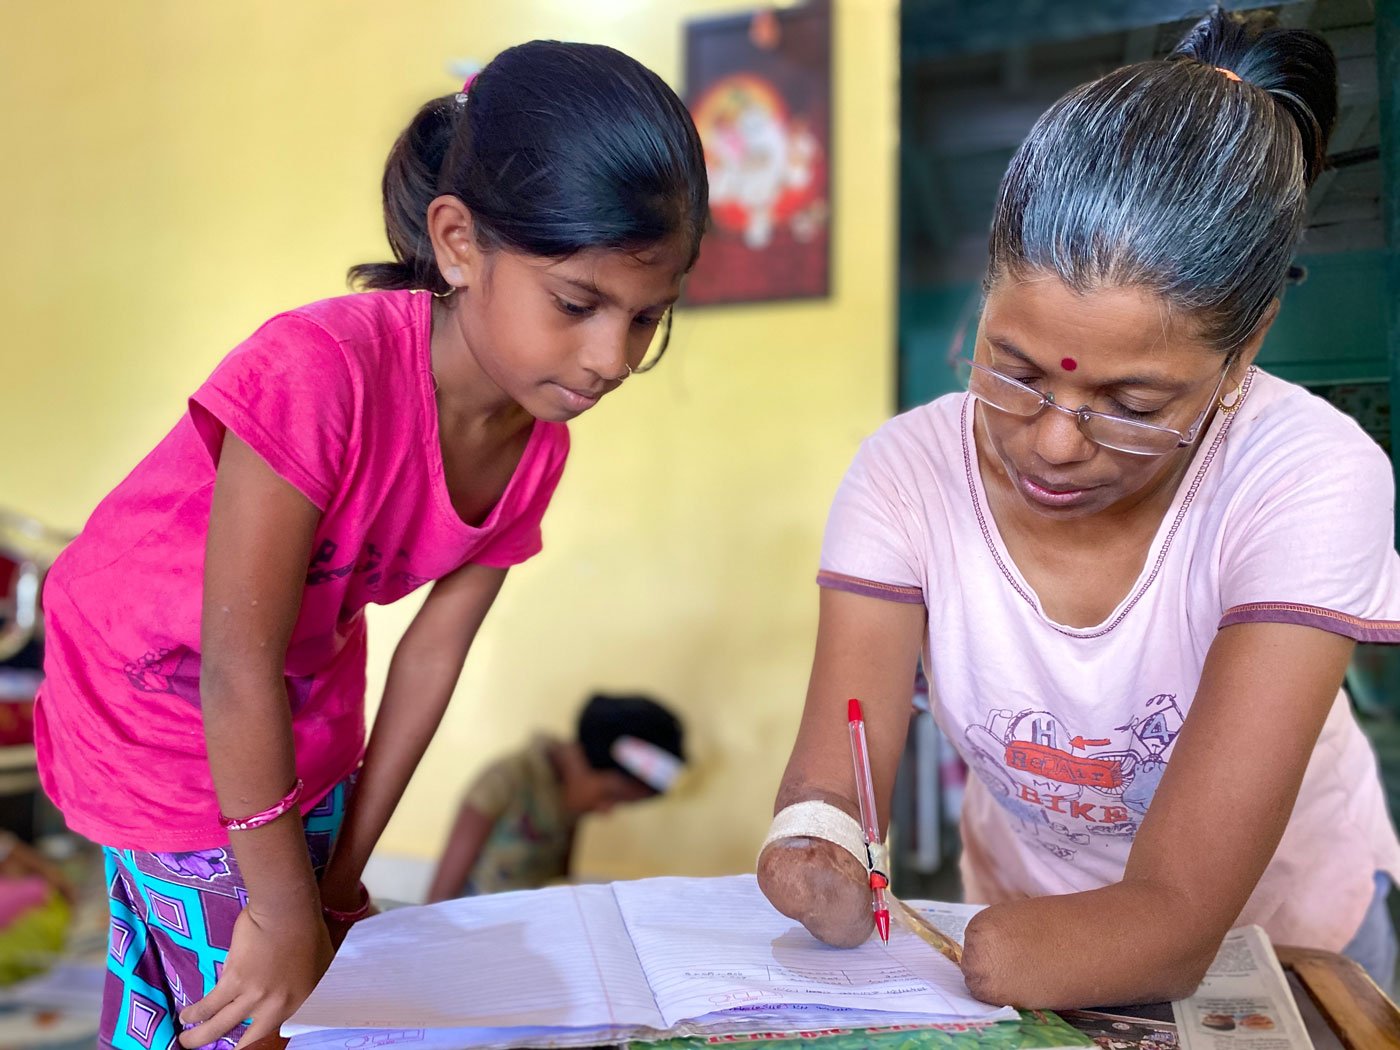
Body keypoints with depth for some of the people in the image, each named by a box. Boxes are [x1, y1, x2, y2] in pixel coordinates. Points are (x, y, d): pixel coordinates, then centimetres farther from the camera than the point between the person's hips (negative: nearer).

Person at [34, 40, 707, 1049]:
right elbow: (238, 671, -30)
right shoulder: (321, 374, -37)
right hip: (156, 711, -6)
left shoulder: (538, 448, -14)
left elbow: (433, 652, -6)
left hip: (304, 724, 6)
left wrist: (340, 875, 0)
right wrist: (284, 909, -19)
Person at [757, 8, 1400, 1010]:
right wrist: (819, 852, -37)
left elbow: (1178, 910, -25)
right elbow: (833, 773, -18)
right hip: (1021, 930, 2)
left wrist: (1044, 949, -42)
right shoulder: (910, 474, -14)